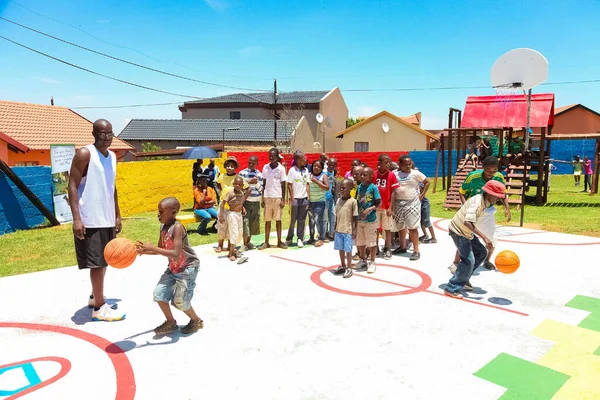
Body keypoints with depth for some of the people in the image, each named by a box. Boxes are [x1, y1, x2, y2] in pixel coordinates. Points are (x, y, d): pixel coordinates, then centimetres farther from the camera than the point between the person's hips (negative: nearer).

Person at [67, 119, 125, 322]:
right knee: (97, 262, -5)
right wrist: (76, 218, -22)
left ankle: (95, 297, 31)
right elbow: (72, 186, -15)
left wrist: (117, 215, 17)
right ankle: (99, 307, 4)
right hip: (91, 220, -8)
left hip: (108, 218, 8)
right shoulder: (84, 154, -11)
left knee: (105, 260, 16)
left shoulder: (112, 156, 12)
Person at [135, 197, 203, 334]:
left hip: (188, 268, -8)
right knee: (159, 293, 1)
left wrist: (152, 248, -36)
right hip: (173, 268, 8)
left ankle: (196, 321, 24)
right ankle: (171, 323, 21)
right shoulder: (163, 227, 0)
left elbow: (175, 254, -34)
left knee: (179, 300, -4)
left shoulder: (177, 227, -25)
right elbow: (161, 250, 9)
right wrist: (143, 251, -7)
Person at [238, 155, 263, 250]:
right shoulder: (242, 173, -1)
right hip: (246, 201, -3)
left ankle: (249, 241, 24)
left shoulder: (259, 174, 7)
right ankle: (245, 244, 4)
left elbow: (261, 189, 6)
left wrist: (257, 183, -11)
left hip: (256, 202, 3)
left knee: (254, 222, 8)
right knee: (245, 221, -7)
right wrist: (249, 182, -16)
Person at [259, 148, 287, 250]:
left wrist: (283, 199, -5)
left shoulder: (281, 168, -3)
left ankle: (279, 241, 13)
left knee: (278, 219, 5)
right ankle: (266, 242, 11)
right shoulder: (265, 167, 5)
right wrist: (262, 198, 4)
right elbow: (264, 183, 8)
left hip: (277, 197, -2)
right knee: (267, 220, 5)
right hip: (267, 197, 2)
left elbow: (283, 185, -1)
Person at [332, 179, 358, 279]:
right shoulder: (338, 200, 7)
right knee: (340, 249, 15)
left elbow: (355, 217, -8)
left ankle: (349, 268, 13)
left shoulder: (353, 201, -10)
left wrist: (355, 230, -10)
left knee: (348, 250, 2)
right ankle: (342, 266, 29)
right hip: (339, 230, 6)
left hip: (348, 230, -6)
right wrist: (335, 228, 14)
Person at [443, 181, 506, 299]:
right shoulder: (477, 202, -26)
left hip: (467, 232, 10)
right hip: (458, 231, -10)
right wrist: (484, 237, -40)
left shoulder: (485, 202, 3)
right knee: (469, 260, -13)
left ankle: (463, 279, 26)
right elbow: (468, 222, -38)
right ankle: (451, 289, -5)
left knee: (482, 252, 17)